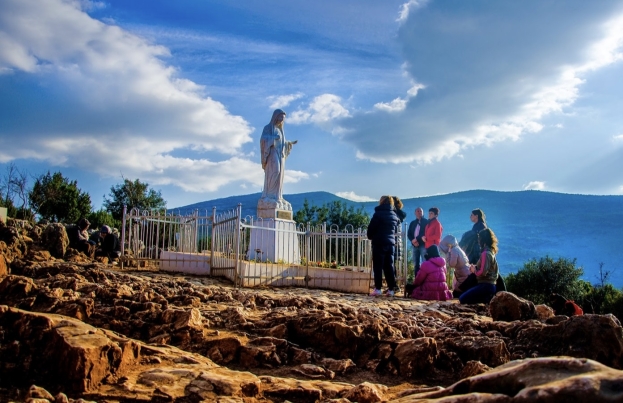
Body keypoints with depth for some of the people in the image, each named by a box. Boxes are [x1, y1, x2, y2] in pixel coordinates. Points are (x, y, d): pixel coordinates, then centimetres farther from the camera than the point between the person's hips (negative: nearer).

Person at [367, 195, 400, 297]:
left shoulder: (378, 213, -7)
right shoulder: (394, 215, 12)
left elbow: (371, 228, -6)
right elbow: (396, 230, 17)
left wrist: (370, 236, 11)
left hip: (379, 242, -5)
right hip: (391, 243, 5)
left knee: (378, 266, -3)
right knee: (389, 266, 7)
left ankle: (378, 289, -7)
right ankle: (391, 289, 5)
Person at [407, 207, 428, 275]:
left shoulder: (426, 222, 7)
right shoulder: (412, 223, 20)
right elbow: (409, 234, 12)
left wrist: (417, 239, -12)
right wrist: (413, 241, -7)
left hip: (423, 244, -4)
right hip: (415, 245, 4)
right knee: (416, 264, 0)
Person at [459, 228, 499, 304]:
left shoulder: (485, 253, -18)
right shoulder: (491, 252, 12)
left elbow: (482, 272, -23)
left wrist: (474, 270, -4)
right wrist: (474, 267, 3)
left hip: (486, 286, -9)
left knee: (463, 299, -8)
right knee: (463, 297, 17)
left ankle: (488, 299, -7)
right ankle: (489, 298, 7)